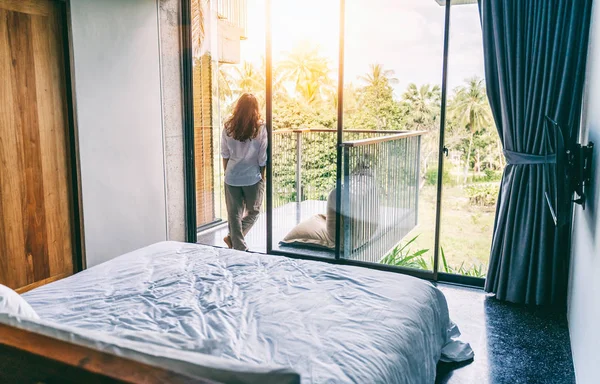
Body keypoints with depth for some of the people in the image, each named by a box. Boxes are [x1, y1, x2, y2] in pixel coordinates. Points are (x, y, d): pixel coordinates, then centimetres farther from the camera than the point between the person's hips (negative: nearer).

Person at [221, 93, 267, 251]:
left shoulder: (228, 127, -4)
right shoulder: (260, 128, -10)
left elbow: (224, 154, 3)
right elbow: (262, 157, -6)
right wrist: (262, 176, 7)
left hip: (232, 178, 2)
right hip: (252, 178, -2)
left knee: (234, 214, 10)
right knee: (253, 212, 18)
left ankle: (239, 247, 11)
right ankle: (233, 237, 6)